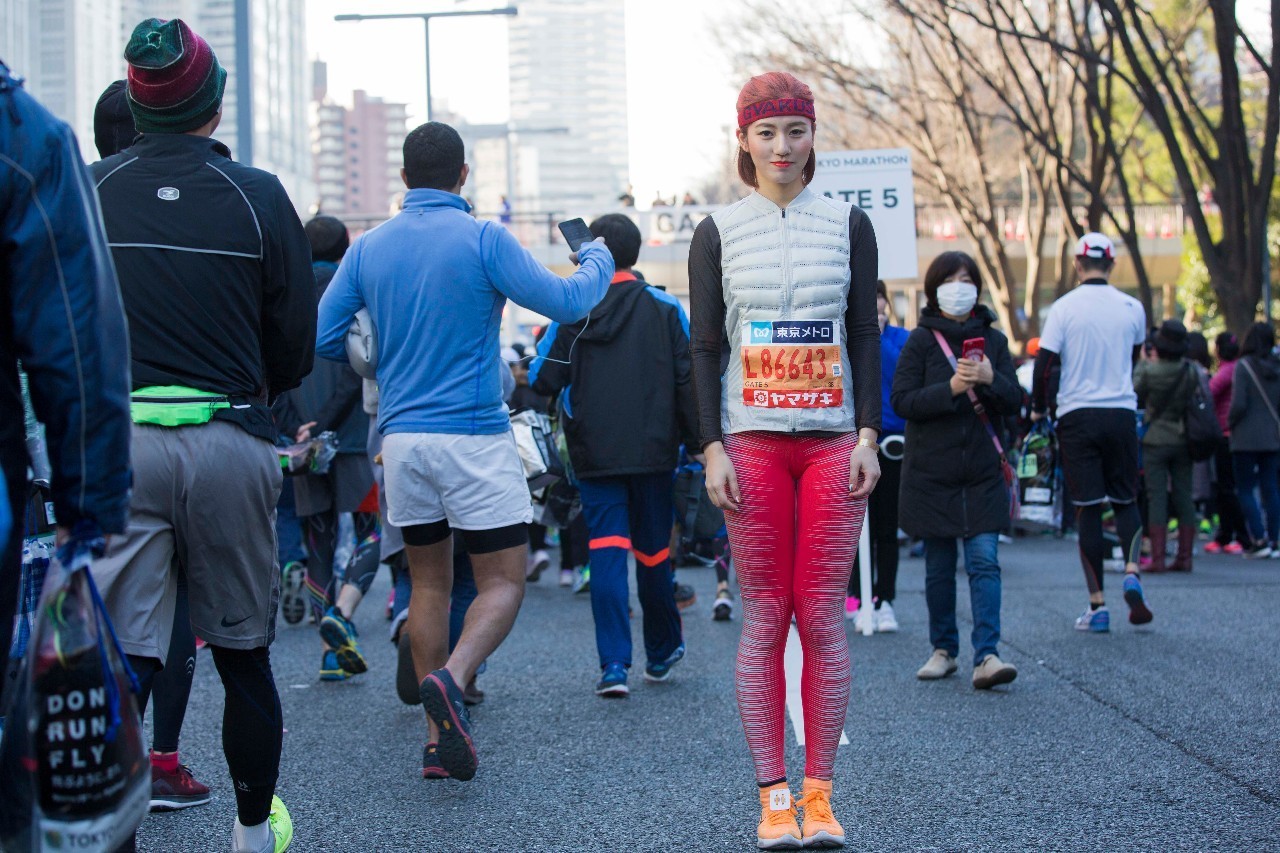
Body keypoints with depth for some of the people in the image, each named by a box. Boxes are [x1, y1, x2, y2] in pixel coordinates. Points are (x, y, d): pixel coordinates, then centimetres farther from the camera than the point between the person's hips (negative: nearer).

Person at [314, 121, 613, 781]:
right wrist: (598, 262, 13)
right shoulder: (483, 240, -8)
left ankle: (437, 740, 12)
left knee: (429, 584, 13)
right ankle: (451, 677, -24)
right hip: (473, 435, -5)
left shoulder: (369, 248, 5)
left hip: (401, 436, 5)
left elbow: (322, 337, 5)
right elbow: (566, 303, -8)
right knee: (504, 582, 2)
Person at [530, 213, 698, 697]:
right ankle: (662, 652, 29)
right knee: (653, 549, 13)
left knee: (606, 552, -1)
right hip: (653, 452, 1)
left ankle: (614, 664, -12)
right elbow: (690, 380, -3)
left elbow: (542, 380, -4)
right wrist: (693, 439, 5)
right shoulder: (665, 309, -1)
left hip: (595, 454, -1)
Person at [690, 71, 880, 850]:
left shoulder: (848, 224, 8)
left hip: (833, 443, 1)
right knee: (765, 618, -2)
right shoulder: (719, 234, 7)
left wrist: (869, 436, -2)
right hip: (753, 443, 0)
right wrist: (713, 449, -4)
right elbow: (705, 347, 5)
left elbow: (865, 336, 7)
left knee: (823, 617, -2)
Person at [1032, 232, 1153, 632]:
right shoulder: (1132, 308, 2)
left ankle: (1097, 605, -1)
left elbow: (1045, 363, -7)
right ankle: (1131, 572, -10)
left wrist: (1039, 407, 9)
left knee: (1088, 509, 2)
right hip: (1122, 413, 2)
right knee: (1125, 500, 15)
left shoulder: (1064, 308, -6)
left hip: (1077, 415, -2)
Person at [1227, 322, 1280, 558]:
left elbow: (1239, 404, -16)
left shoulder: (1244, 366, -12)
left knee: (1245, 489, 1)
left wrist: (1230, 423, 1)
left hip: (1247, 438, -5)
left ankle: (1259, 539, -9)